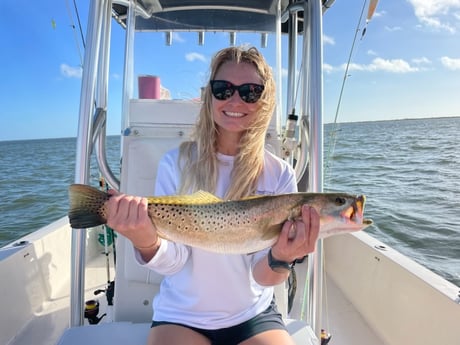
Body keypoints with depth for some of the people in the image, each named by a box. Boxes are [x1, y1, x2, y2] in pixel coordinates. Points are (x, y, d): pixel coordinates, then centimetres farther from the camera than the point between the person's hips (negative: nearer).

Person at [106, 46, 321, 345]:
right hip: (182, 317, -1)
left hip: (254, 317, 2)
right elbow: (173, 261, -12)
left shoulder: (279, 175, -9)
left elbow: (263, 276, -11)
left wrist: (281, 259, -31)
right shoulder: (176, 163, -10)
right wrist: (146, 243, -32)